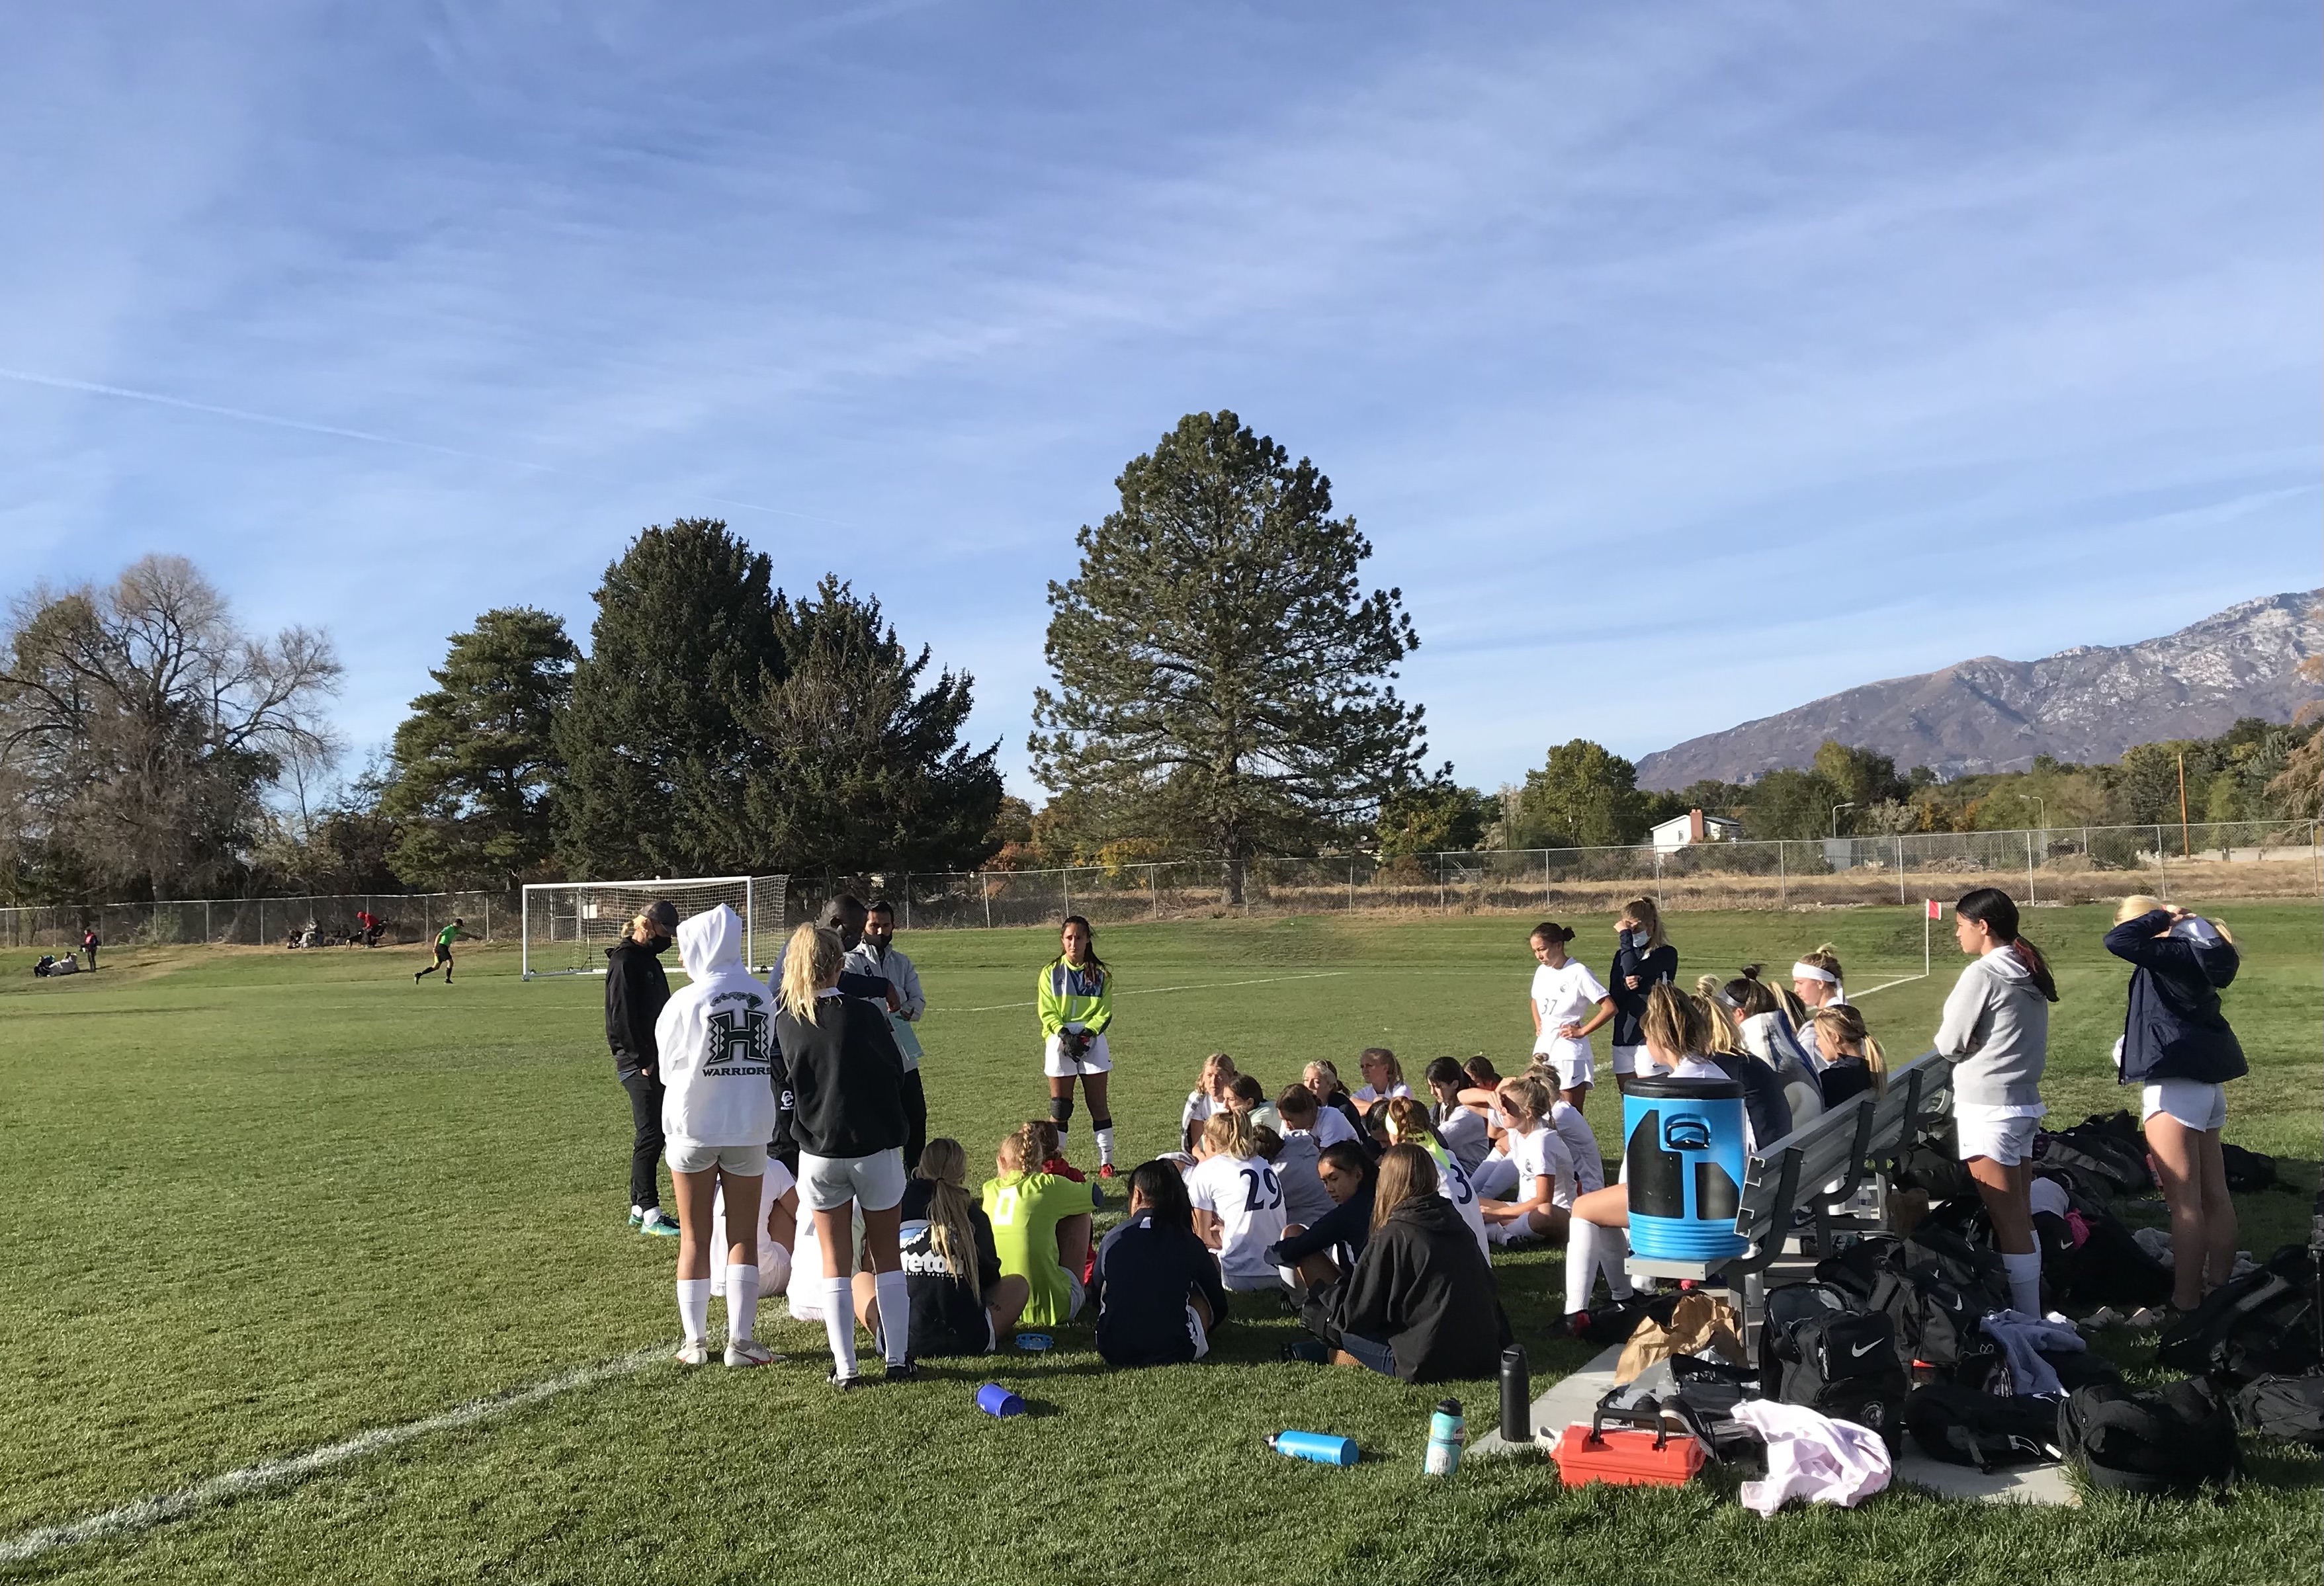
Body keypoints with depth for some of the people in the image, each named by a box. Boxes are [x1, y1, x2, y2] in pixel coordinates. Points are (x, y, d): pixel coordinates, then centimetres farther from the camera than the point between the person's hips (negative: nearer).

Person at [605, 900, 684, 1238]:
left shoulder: (648, 959, 17)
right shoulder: (625, 962, -13)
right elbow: (622, 1016, -19)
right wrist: (643, 1059, -19)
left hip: (653, 1060, 10)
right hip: (638, 1063, -10)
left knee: (653, 1134, 13)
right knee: (649, 1135, -6)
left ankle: (640, 1209, 20)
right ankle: (650, 1215, -1)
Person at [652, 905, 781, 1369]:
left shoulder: (685, 1002, -12)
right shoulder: (762, 998, -2)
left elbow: (666, 1067, 0)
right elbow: (772, 1061, 4)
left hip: (694, 1127, -2)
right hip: (750, 1129, 2)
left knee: (694, 1237, 10)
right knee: (744, 1235, 10)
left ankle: (694, 1341, 16)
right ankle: (741, 1340, 9)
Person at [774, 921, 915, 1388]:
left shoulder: (785, 1022, -5)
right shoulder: (865, 1014, -12)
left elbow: (787, 1082, 8)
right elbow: (896, 1074, -1)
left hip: (818, 1152, 2)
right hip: (876, 1147, -2)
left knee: (835, 1262, 11)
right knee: (887, 1258, 12)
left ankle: (845, 1368, 12)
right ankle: (898, 1359, 15)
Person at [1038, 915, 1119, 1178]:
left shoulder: (1100, 973, 3)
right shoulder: (1051, 972, 3)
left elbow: (1105, 1012, 0)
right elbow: (1047, 1012, -1)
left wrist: (1086, 1034, -15)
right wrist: (1065, 1035, -16)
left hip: (1092, 1041, 0)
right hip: (1060, 1041, 0)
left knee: (1099, 1105, 4)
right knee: (1059, 1107, 3)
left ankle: (1107, 1161, 10)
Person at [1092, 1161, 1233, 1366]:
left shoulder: (1112, 1239, 0)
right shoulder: (1189, 1242, -2)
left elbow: (1096, 1297, 14)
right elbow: (1219, 1303, 10)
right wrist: (1204, 1330, 32)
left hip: (1114, 1352, 2)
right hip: (1175, 1353, -1)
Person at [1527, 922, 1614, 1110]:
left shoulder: (1578, 972, -12)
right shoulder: (1542, 972, 9)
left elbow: (1610, 1008, -16)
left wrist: (1582, 1031, -12)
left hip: (1570, 1053, -7)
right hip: (1543, 1050, 7)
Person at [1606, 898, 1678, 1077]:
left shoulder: (1666, 954, -5)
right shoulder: (1621, 955, 12)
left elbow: (1633, 970, -22)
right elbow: (1613, 999, 10)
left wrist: (1625, 936, -13)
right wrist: (1625, 985, -11)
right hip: (1623, 1037, 6)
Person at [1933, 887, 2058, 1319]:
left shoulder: (1982, 973, -15)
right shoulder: (2030, 973, 11)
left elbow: (1948, 1044, -11)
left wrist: (1965, 1048, 9)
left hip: (1988, 1109, -9)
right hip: (2025, 1101, 9)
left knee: (2008, 1222, -4)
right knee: (2022, 1216, 15)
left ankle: (2025, 1320, 1)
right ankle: (2032, 1312, 22)